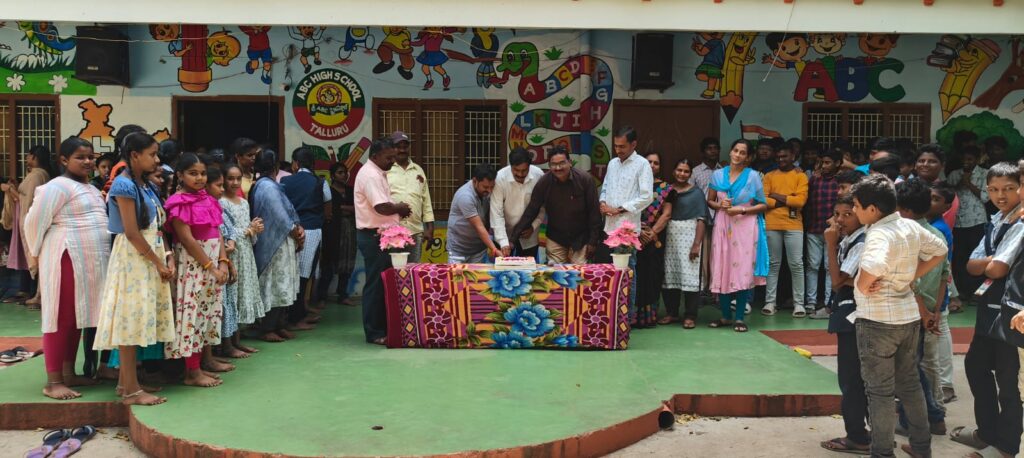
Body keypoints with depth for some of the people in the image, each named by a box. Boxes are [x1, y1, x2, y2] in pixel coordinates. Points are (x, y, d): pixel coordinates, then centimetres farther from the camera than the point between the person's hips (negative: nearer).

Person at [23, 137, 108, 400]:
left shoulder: (91, 189, 18)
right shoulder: (57, 186, -10)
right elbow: (34, 221, -9)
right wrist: (38, 254, -1)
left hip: (90, 261, 9)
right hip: (66, 260, -9)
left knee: (77, 319, 12)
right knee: (61, 319, -6)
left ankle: (69, 374, 20)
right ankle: (53, 382, -2)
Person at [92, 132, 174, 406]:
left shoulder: (144, 186, 14)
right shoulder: (124, 185, -13)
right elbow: (132, 233, -18)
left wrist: (167, 259, 4)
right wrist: (159, 263, -14)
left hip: (151, 258, 9)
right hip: (133, 259, -9)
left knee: (136, 320, 11)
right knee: (130, 320, -5)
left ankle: (125, 381, 20)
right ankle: (131, 390, -1)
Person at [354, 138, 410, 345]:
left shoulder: (378, 173, 17)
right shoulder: (370, 175, -16)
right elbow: (382, 207, -25)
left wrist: (397, 209, 5)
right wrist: (399, 208, -7)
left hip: (381, 235, 10)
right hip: (374, 236, -10)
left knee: (383, 283, 13)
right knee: (375, 284, -4)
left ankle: (382, 328, 21)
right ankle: (374, 333, 3)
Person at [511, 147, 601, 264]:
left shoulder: (585, 179, -15)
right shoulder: (544, 182, -11)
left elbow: (594, 212, -9)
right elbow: (531, 211, -4)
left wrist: (593, 241, -9)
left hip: (580, 238, -1)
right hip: (555, 239, 2)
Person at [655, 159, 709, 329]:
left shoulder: (696, 192, 1)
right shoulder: (668, 190, 10)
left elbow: (701, 220, -5)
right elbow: (665, 214, 3)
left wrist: (697, 244, -13)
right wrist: (653, 230, -15)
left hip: (689, 235, -3)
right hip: (671, 236, 3)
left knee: (689, 275, -5)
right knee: (670, 274, 5)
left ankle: (690, 316, 1)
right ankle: (671, 312, 15)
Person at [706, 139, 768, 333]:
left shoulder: (752, 176, 0)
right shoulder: (718, 175, 7)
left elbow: (763, 205, 1)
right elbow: (710, 201, 14)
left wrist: (742, 210, -12)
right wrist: (720, 205, -7)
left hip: (745, 227, -2)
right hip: (723, 226, 2)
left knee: (743, 271, -3)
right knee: (722, 270, 2)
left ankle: (739, 318, 5)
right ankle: (725, 316, 13)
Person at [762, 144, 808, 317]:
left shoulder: (800, 176, 5)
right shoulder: (769, 176, 10)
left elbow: (800, 200, -9)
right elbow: (762, 199, -2)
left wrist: (777, 196, -6)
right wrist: (788, 201, -8)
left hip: (794, 226, -1)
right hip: (772, 225, 2)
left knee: (796, 264, 0)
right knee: (773, 264, 6)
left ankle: (799, 303, 7)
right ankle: (770, 302, 10)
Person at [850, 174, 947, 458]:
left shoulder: (879, 234, -23)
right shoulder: (911, 226, 2)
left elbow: (872, 267, -42)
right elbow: (939, 250, 16)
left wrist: (862, 287, -21)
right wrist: (911, 276, 8)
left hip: (878, 321, -8)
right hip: (909, 316, 8)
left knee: (880, 391, 4)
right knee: (910, 383, 21)